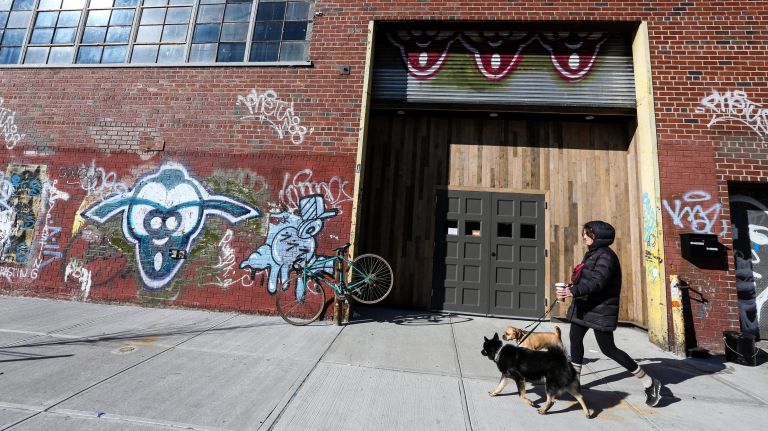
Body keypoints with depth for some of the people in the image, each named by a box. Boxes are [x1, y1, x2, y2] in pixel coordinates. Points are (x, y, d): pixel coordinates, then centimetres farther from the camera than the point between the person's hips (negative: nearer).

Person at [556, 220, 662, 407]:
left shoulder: (606, 255, -18)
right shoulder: (593, 253, 12)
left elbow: (596, 282, -30)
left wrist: (573, 291, -40)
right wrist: (568, 289, 12)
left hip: (600, 310, -9)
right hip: (584, 307, 10)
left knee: (608, 349, -1)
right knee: (575, 340, 13)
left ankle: (650, 383, 16)